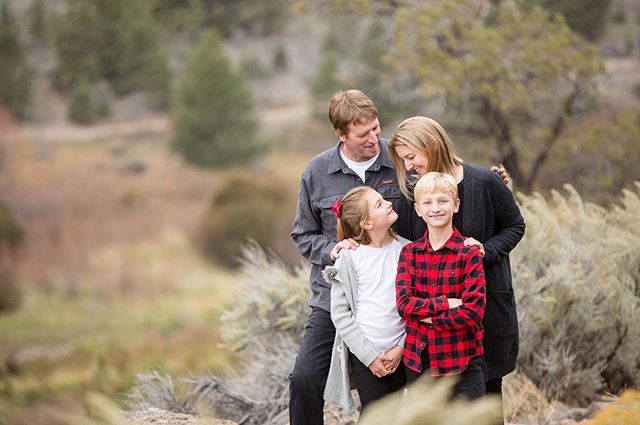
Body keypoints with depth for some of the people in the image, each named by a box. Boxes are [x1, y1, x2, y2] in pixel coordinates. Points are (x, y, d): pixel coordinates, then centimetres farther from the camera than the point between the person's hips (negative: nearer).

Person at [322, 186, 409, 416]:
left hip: (399, 354, 3)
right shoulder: (349, 257, -7)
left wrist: (402, 347, -6)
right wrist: (369, 356, -10)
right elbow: (340, 313, -6)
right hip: (364, 355, -3)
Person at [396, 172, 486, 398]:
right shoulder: (409, 252, 5)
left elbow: (474, 310, -13)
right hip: (418, 359, 4)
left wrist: (430, 318, -13)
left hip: (462, 360, -4)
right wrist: (446, 304, -16)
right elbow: (403, 302, -7)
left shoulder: (469, 254, -6)